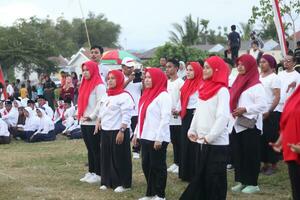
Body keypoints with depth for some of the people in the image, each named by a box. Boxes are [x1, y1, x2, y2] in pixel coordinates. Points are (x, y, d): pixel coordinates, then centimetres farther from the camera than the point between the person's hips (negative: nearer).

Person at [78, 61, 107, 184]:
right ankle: (91, 172, 19)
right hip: (84, 123, 8)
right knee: (89, 149, 13)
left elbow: (101, 103, -19)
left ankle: (98, 174, 3)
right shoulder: (85, 84, 15)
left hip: (93, 123, -8)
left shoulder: (99, 86, -12)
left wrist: (91, 116, -17)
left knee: (95, 149, -2)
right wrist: (79, 114, 9)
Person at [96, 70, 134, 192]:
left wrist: (122, 131, -22)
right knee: (106, 157, 10)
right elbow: (102, 111, 23)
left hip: (118, 131, -8)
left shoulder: (124, 96, -12)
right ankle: (107, 181, 19)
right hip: (105, 131, 8)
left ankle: (123, 184, 5)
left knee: (120, 158, -2)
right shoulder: (107, 95, 14)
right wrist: (99, 122, 10)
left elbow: (126, 116, -17)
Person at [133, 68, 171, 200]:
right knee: (146, 165, 13)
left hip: (157, 139, -9)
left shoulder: (163, 96, -12)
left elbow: (165, 118, -18)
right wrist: (137, 133, 17)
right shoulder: (147, 94, 15)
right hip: (145, 137, 9)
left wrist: (159, 138, -21)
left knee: (157, 166, 0)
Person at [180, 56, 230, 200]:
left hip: (216, 143, -7)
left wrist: (210, 137, -20)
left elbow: (223, 117, -20)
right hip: (201, 142, 7)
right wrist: (192, 131, 10)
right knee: (200, 177, 12)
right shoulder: (204, 89, 12)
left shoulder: (222, 91, -11)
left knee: (214, 178, 0)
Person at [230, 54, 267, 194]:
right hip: (238, 124, 8)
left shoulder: (256, 85, -11)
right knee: (238, 153, 9)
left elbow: (262, 105, -17)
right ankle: (242, 181, 17)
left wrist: (245, 109, -20)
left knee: (251, 154, -1)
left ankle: (252, 183, 6)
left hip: (250, 125, -8)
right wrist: (233, 111, 5)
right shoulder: (239, 82, 14)